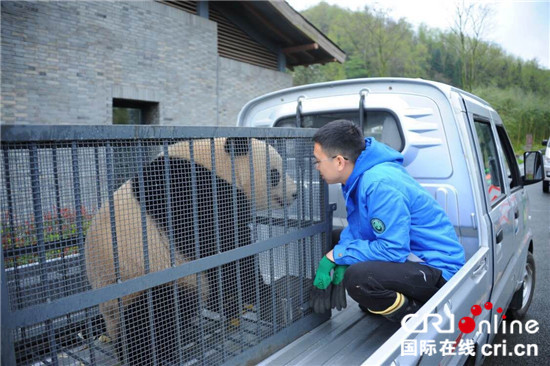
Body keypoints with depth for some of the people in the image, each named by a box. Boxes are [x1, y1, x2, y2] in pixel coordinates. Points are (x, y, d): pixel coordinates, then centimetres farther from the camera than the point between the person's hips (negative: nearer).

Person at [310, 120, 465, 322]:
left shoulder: (380, 184, -27)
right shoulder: (359, 178, 2)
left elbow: (393, 250, -27)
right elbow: (354, 227, 9)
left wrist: (336, 255, -20)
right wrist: (339, 263, -8)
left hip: (438, 270, -9)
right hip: (409, 258, 10)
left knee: (356, 277, -32)